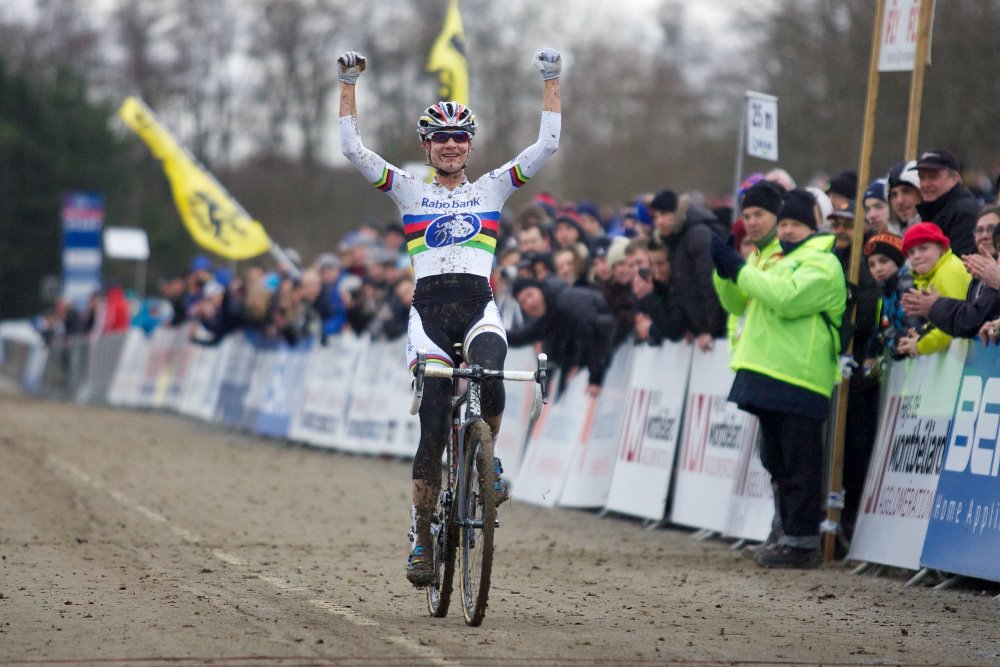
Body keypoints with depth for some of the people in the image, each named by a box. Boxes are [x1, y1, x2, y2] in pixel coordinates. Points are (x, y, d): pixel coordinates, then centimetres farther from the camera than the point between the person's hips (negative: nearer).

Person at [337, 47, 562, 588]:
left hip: (478, 303, 0)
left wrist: (551, 81, 7)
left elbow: (546, 145, 10)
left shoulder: (491, 188, 15)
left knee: (489, 378, -33)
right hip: (429, 305, 0)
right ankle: (422, 538, 3)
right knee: (433, 427, -8)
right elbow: (353, 149, 6)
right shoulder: (410, 191, 13)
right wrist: (348, 85, 2)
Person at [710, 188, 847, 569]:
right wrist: (724, 269, 6)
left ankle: (803, 541, -6)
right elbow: (739, 303, 24)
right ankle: (790, 534, 20)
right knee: (777, 462, 13)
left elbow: (785, 298, -23)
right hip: (769, 378, 10)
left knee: (799, 464, -8)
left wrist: (740, 270, -15)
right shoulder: (777, 261, 24)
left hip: (798, 381, -10)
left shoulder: (821, 264, -6)